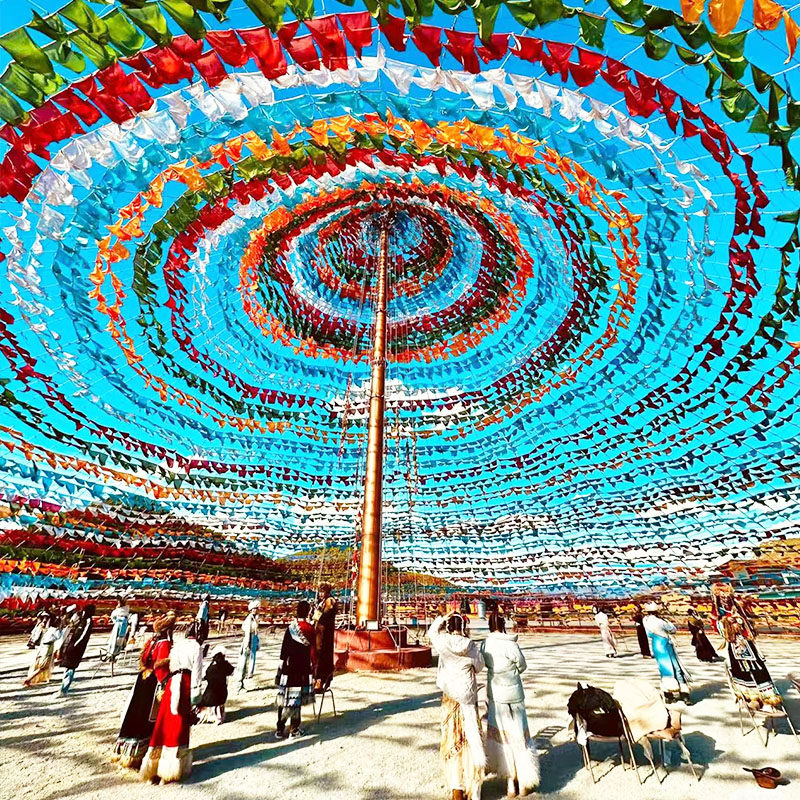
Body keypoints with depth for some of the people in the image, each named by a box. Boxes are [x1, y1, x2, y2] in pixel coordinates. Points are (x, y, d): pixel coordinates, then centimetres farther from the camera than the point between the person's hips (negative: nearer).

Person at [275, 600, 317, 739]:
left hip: (289, 667, 3)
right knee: (296, 699, 8)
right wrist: (314, 665, 6)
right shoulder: (310, 629, -12)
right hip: (303, 668, -3)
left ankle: (280, 729, 17)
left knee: (285, 697, 12)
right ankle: (294, 729, 15)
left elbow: (284, 648, 3)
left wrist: (282, 664, 14)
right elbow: (313, 651, -6)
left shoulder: (290, 628, -3)